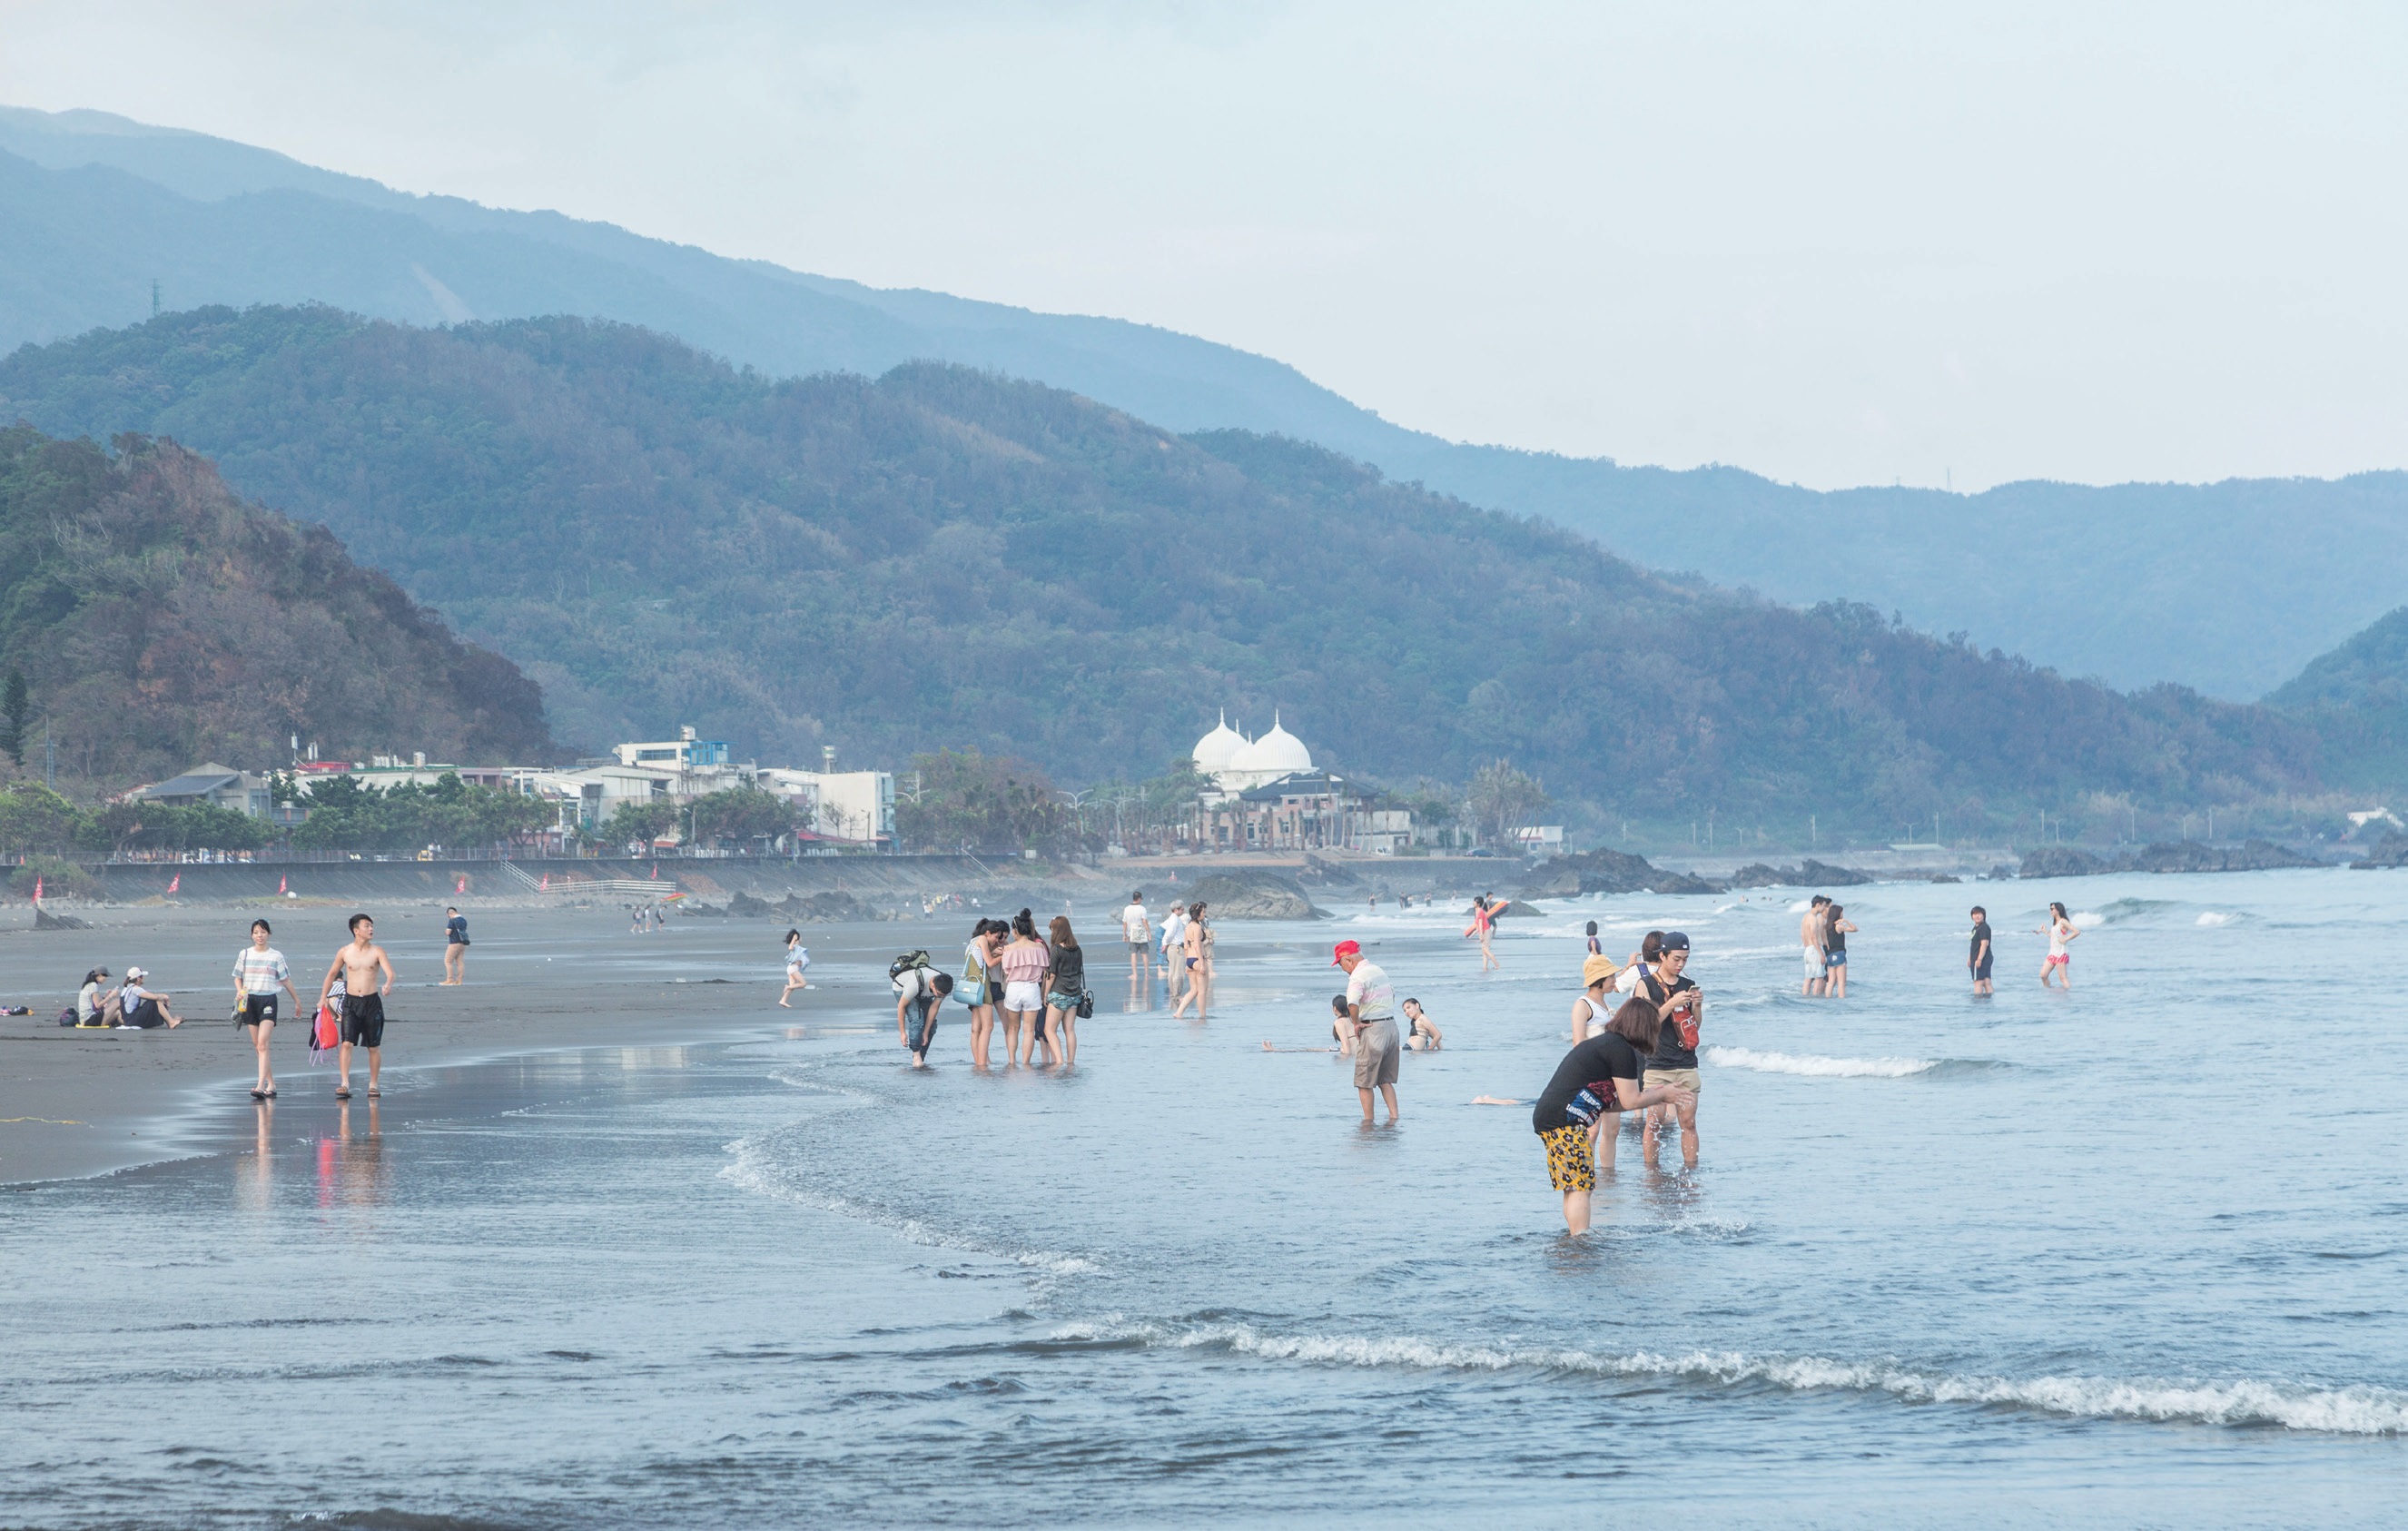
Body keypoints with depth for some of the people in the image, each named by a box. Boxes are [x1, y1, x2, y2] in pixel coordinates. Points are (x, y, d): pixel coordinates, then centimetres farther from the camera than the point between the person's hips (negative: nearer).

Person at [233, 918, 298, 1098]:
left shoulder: (276, 956, 2)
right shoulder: (245, 954, 7)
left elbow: (285, 980, 10)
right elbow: (238, 978, 13)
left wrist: (297, 1001, 14)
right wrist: (239, 991, -8)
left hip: (268, 1000, -3)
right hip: (250, 1001, 3)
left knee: (262, 1043, -17)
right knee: (257, 1046, 6)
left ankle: (261, 1086, -24)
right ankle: (271, 1085, 15)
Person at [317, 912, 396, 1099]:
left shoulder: (377, 951, -3)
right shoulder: (344, 952, 1)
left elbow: (391, 973, -16)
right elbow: (332, 974, 14)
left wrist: (389, 984, -38)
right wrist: (323, 998, 11)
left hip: (372, 1001, 0)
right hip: (350, 1002, 0)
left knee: (374, 1047, 7)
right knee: (347, 1043, -13)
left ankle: (373, 1085, 19)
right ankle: (345, 1085, -16)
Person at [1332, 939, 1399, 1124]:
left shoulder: (1358, 977, -16)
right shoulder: (1378, 970, 13)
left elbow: (1352, 1004, -33)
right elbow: (1392, 993, 29)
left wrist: (1356, 1023, -16)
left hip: (1372, 1030, -9)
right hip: (1391, 1025, 9)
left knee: (1364, 1081, 3)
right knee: (1385, 1080, 15)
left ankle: (1368, 1120, 6)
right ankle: (1394, 1117, 8)